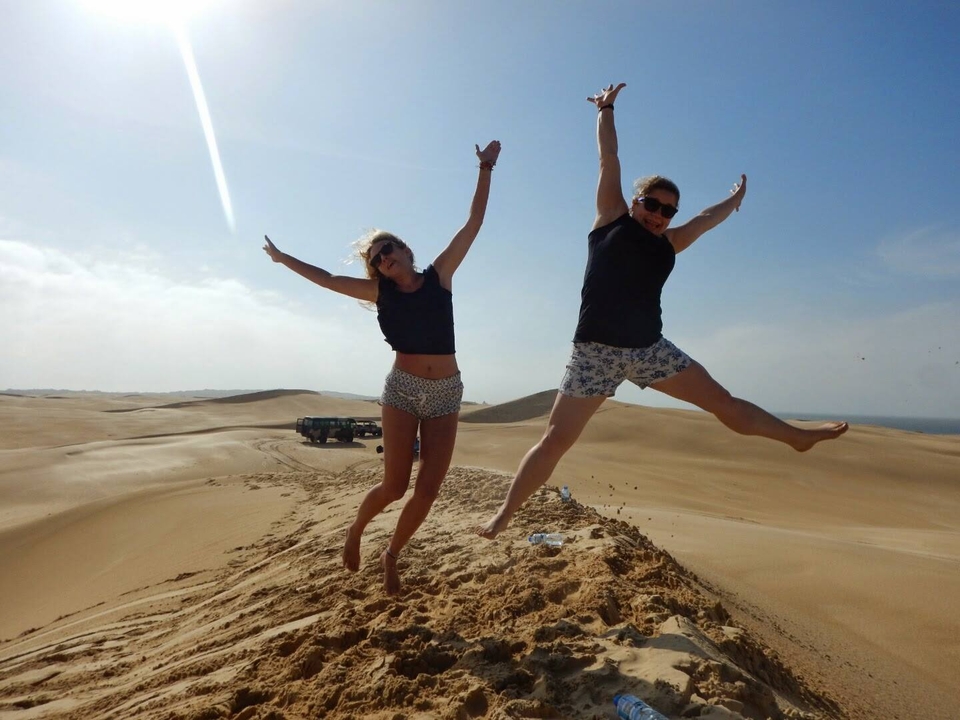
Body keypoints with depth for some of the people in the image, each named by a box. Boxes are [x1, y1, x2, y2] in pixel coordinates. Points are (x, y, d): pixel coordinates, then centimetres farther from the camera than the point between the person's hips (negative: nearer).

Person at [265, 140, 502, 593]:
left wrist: (485, 169, 4)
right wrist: (283, 258, 23)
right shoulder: (380, 292, 5)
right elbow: (326, 279, 15)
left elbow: (474, 222, 5)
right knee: (394, 486, -4)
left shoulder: (440, 275, 4)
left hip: (446, 392, 1)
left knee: (428, 490, 0)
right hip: (402, 388, -1)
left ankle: (391, 556, 24)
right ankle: (355, 530, 28)